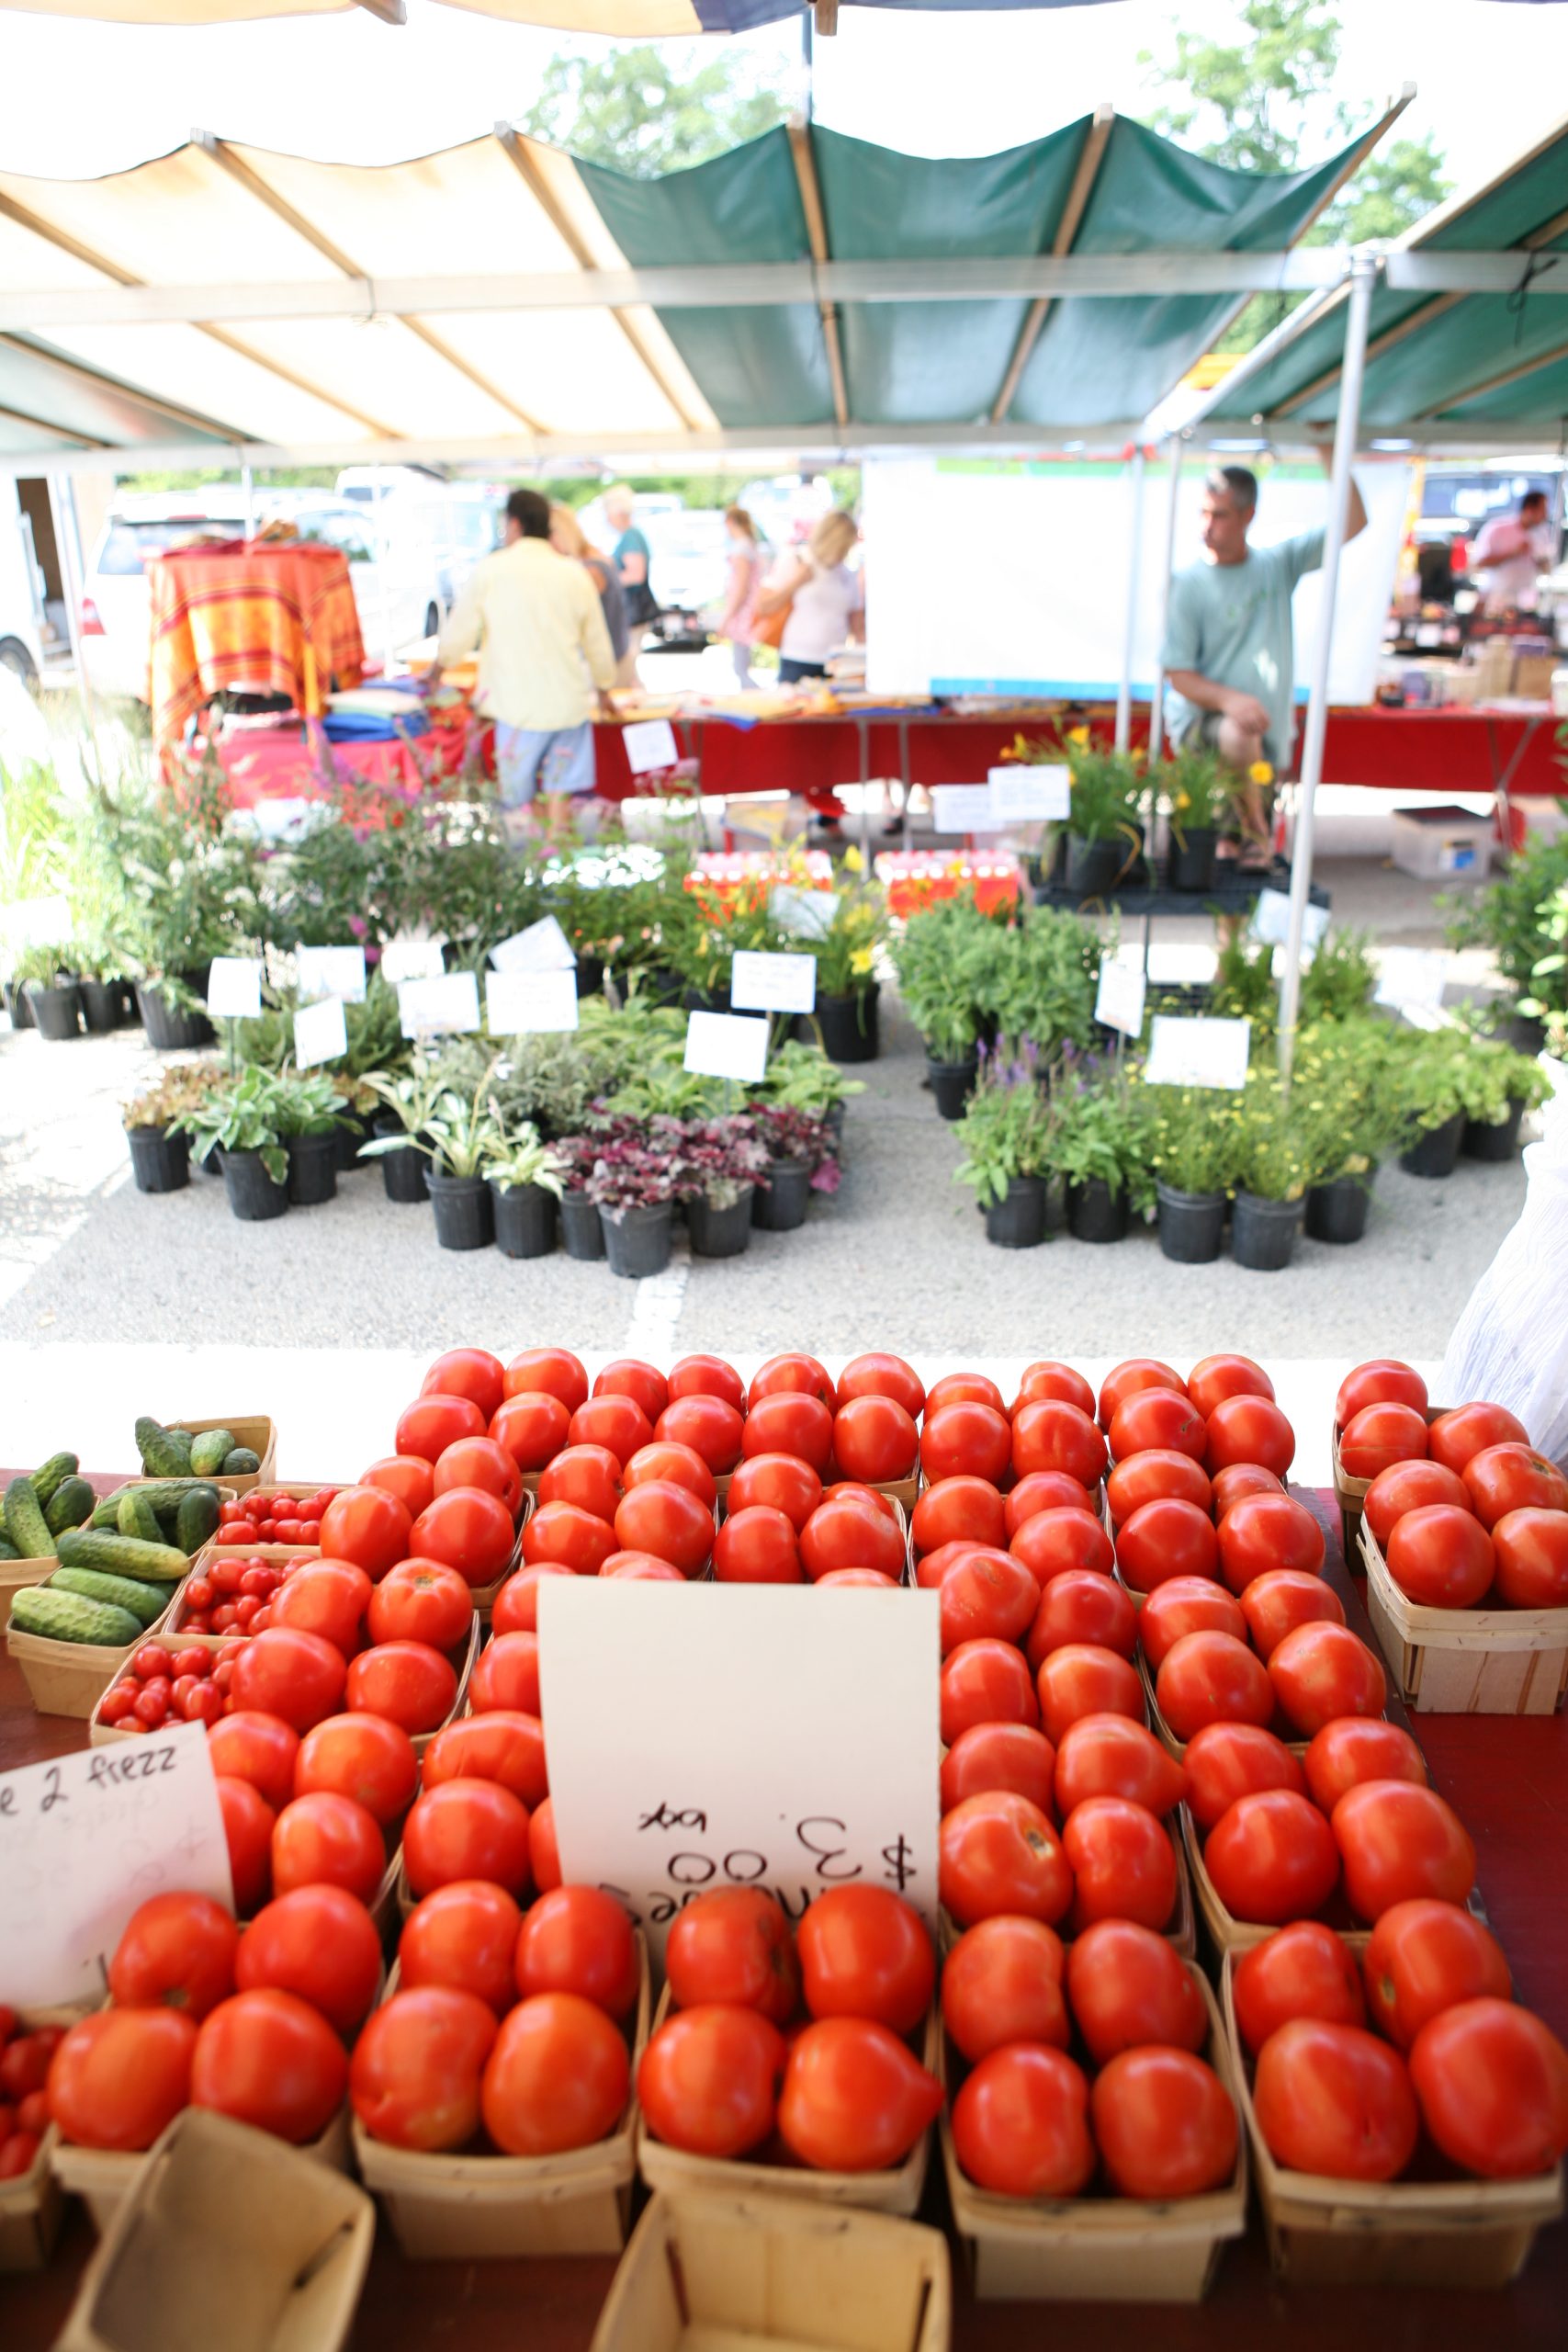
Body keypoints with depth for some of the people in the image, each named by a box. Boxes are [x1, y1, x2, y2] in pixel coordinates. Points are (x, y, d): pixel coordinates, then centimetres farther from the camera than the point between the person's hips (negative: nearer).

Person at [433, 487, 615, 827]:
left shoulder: (490, 569, -2)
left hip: (521, 707, -3)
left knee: (518, 803, 3)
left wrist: (439, 665, 23)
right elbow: (597, 641, 14)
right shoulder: (576, 574, 6)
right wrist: (603, 688, 31)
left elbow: (460, 631, 3)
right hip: (572, 706, 4)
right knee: (572, 801, 9)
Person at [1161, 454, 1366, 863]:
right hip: (1203, 720, -5)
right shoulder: (1189, 585, -6)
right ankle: (1252, 828, -12)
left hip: (1270, 727, 5)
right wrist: (1229, 699, -29)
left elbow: (1354, 523, -2)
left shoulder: (1278, 565, 5)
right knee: (1238, 736, -37)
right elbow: (1178, 675, -10)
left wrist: (1327, 452, -12)